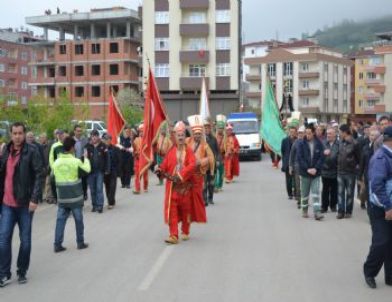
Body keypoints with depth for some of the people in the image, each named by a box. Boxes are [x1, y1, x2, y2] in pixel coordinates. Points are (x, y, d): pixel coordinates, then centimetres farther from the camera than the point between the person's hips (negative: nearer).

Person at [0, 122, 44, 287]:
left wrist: (35, 199, -17)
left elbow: (40, 175, -11)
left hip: (25, 203, -3)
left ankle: (22, 272, 21)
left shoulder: (31, 151, -7)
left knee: (25, 240, 7)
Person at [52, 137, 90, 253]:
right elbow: (87, 169, -1)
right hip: (75, 196, -3)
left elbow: (54, 176, 2)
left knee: (60, 220, 5)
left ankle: (57, 244, 3)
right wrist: (86, 158, 10)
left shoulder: (56, 162, -1)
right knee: (78, 220, 10)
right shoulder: (76, 161, -12)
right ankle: (80, 243, 18)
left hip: (62, 197, 3)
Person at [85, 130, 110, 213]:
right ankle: (94, 205, 18)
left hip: (100, 171, -2)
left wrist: (107, 169, -5)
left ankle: (100, 206, 0)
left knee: (99, 189, -5)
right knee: (92, 190, 8)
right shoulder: (88, 146, 0)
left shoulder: (103, 146, -2)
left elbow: (107, 158, -1)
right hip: (90, 171, 2)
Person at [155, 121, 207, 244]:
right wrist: (160, 170, -21)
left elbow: (192, 165, -15)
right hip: (172, 185, 1)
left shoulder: (189, 151, 1)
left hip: (186, 185, 0)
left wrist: (181, 175, -26)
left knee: (186, 209, 11)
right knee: (172, 210, -7)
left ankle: (185, 232, 30)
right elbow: (165, 164, 2)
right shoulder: (171, 151, 5)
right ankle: (173, 235, -7)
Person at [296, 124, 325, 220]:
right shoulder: (301, 144, -4)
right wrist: (307, 169, -15)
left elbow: (321, 158, -2)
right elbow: (299, 158, -7)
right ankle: (304, 210, 25)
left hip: (316, 173, 0)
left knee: (316, 193, -5)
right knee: (304, 193, 10)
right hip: (304, 173, 0)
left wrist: (316, 168, -14)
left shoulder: (319, 144, -1)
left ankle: (317, 212, -8)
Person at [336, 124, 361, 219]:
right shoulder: (340, 142, 4)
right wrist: (338, 164, 7)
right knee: (340, 192, 4)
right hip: (340, 172, 4)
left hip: (351, 172, -4)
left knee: (349, 193, 7)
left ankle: (348, 211, 16)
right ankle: (341, 211, 9)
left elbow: (359, 158, -5)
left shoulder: (354, 144, -11)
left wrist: (356, 167, -5)